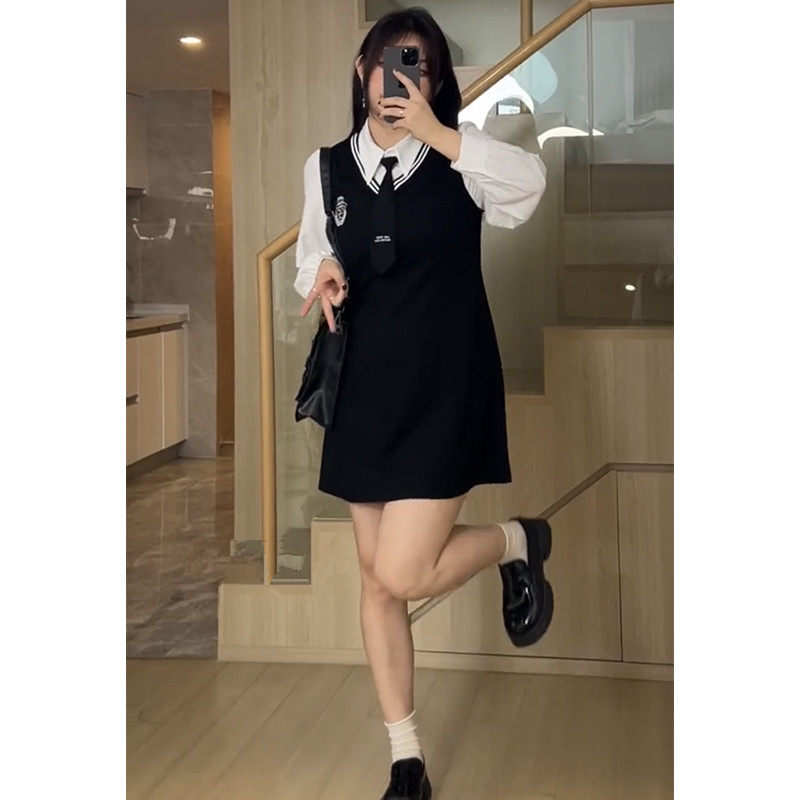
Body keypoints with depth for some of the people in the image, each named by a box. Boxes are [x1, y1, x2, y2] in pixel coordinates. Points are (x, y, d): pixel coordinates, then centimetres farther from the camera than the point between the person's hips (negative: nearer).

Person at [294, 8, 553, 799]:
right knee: (375, 583, 8)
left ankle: (516, 540, 19)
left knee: (402, 576, -13)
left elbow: (529, 185, -25)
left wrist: (435, 134, -28)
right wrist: (319, 275, -5)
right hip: (366, 394, 4)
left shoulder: (458, 154, -5)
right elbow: (308, 260, 17)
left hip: (445, 391, -4)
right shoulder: (328, 166, 6)